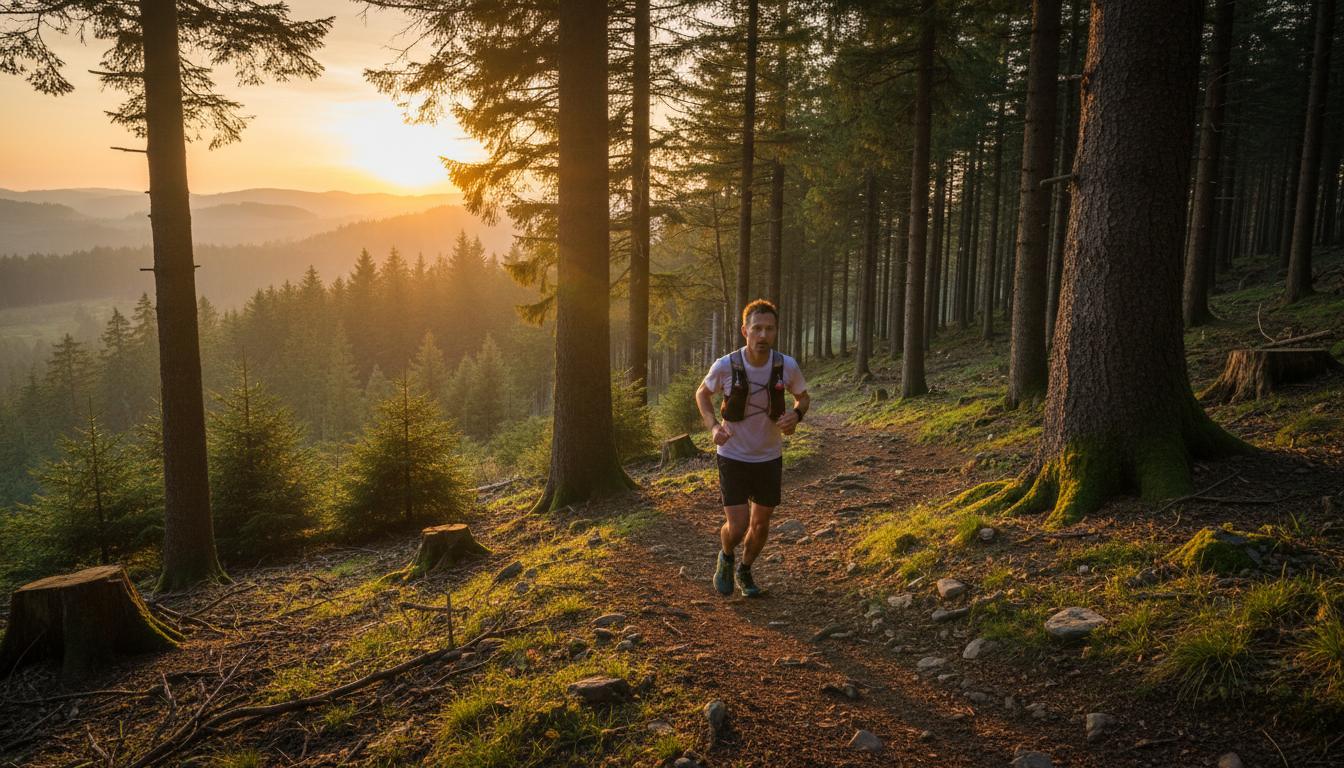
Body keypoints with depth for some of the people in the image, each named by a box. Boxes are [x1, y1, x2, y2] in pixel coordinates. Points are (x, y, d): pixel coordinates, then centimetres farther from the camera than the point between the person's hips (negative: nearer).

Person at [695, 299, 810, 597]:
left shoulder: (787, 366, -16)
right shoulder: (725, 366, -19)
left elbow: (804, 397, 4)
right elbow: (702, 394, 1)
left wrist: (797, 414, -19)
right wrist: (713, 426, -16)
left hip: (769, 458, 2)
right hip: (733, 457, -2)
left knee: (760, 524, 14)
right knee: (737, 527, -9)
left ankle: (744, 571, 43)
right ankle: (726, 557, 28)